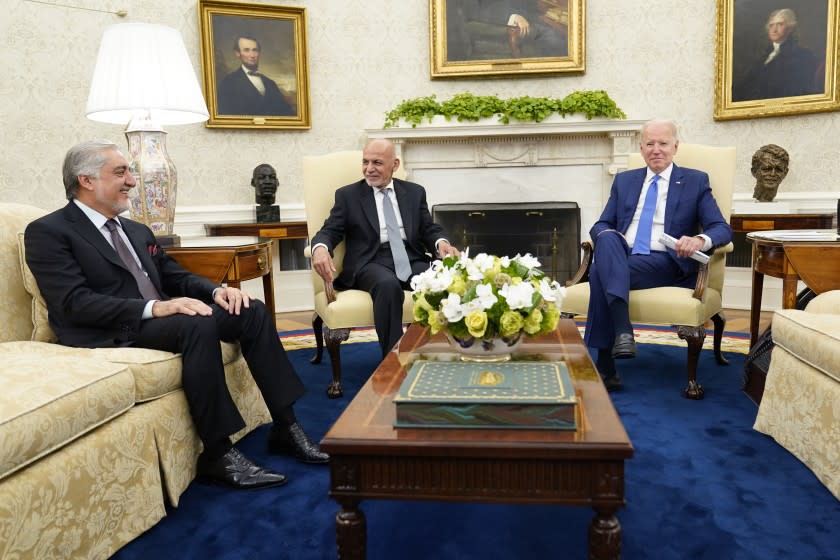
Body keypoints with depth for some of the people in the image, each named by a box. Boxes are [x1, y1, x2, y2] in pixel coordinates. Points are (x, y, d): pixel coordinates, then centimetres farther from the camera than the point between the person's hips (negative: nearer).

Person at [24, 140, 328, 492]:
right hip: (113, 333, -7)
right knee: (198, 325, -34)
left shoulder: (136, 231, 22)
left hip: (158, 317, 8)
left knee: (252, 311, -11)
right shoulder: (48, 232, -2)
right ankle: (217, 454, -24)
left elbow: (175, 276, 18)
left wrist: (216, 290, -5)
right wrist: (153, 308, -27)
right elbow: (74, 303, -15)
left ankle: (285, 427, -9)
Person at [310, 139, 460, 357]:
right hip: (372, 263, -2)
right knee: (388, 284, -38)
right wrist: (320, 248, -22)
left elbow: (429, 229, 14)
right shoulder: (348, 195, 11)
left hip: (412, 260, 3)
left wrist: (441, 242, -11)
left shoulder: (415, 192, 18)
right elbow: (329, 231, 4)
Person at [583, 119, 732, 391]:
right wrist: (607, 236, -11)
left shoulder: (695, 181, 12)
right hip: (620, 257, 3)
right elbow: (600, 225, 16)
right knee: (607, 237, -34)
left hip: (665, 262, -3)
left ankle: (605, 366, -32)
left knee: (600, 272, -32)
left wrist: (700, 240, -21)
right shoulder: (624, 180, 21)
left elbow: (722, 229, 4)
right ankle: (622, 330, -43)